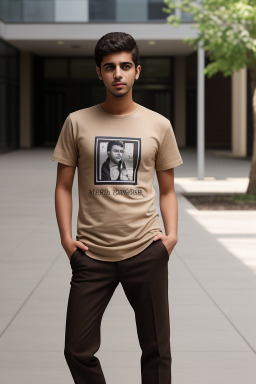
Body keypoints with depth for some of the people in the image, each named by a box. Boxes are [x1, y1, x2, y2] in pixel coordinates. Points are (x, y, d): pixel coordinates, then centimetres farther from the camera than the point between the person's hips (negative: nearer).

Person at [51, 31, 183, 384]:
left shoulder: (159, 125, 4)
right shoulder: (78, 123, 3)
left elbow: (167, 189, 11)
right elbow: (64, 186, 6)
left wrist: (171, 234, -4)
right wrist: (66, 238, -5)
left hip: (146, 251, 0)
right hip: (91, 254, 0)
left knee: (156, 350, 7)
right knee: (78, 351, 2)